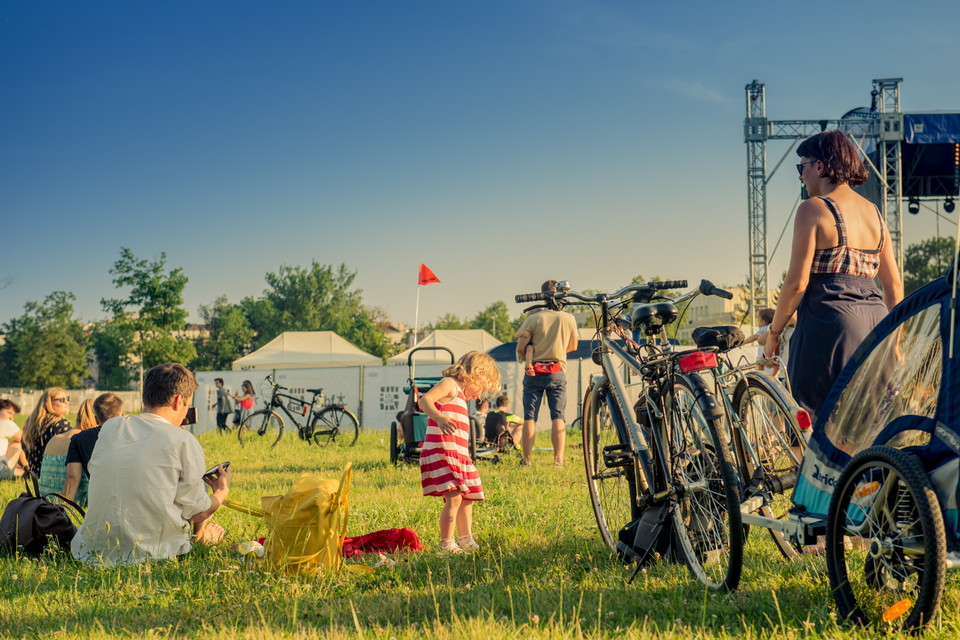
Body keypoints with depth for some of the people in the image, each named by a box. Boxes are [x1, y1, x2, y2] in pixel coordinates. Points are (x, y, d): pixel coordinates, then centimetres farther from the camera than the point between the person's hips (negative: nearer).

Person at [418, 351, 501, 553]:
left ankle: (466, 540, 34)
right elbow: (425, 399, -23)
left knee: (467, 498, 20)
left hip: (457, 455, 11)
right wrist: (439, 418, -39)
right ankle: (447, 544, -16)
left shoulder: (460, 395, 25)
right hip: (442, 453, -11)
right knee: (454, 498, -19)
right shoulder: (449, 384, -4)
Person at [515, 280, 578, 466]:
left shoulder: (534, 319, -6)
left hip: (534, 372, -1)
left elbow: (520, 347, -8)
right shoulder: (569, 319, 0)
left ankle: (527, 458, 1)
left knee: (530, 417, 3)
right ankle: (558, 458, -8)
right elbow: (572, 346, 15)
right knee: (558, 417, 2)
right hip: (557, 373, 1)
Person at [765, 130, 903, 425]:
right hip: (875, 322, 7)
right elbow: (894, 285, 16)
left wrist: (773, 333, 0)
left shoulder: (813, 209, -6)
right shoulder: (874, 212, 15)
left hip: (830, 321, -7)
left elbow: (797, 282, -11)